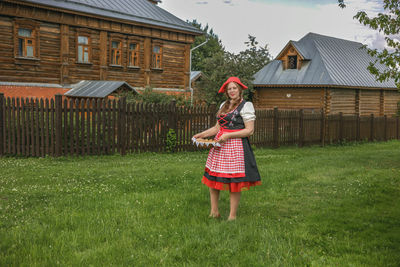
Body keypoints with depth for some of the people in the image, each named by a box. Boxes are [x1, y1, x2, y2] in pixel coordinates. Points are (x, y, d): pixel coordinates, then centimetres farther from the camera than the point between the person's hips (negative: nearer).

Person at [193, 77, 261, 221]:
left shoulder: (246, 106, -4)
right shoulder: (224, 105, 17)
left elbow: (249, 130, -10)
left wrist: (228, 136, -16)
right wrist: (202, 134, 10)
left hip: (236, 147, -7)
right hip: (219, 146, 7)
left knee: (233, 182, -3)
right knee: (212, 177, 5)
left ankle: (232, 216, 8)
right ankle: (214, 211, 17)